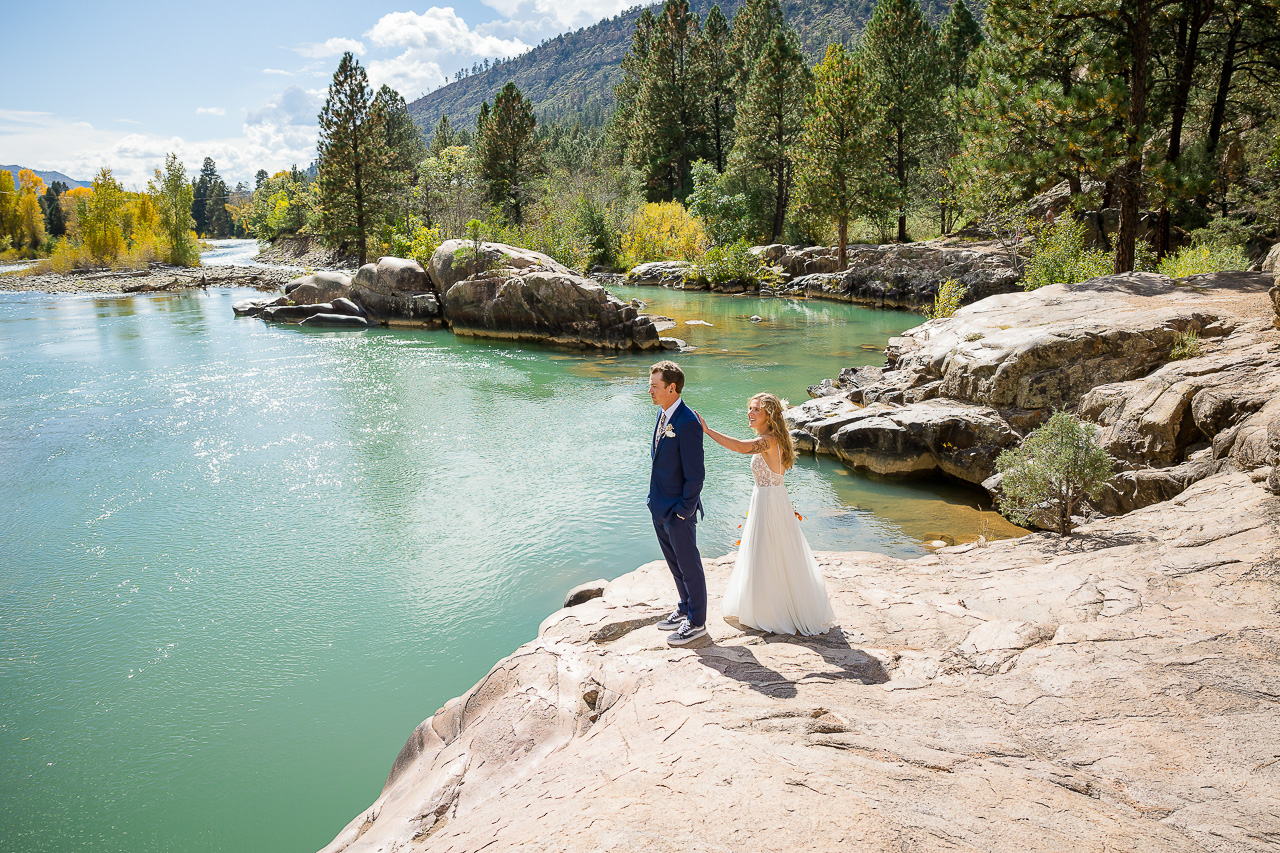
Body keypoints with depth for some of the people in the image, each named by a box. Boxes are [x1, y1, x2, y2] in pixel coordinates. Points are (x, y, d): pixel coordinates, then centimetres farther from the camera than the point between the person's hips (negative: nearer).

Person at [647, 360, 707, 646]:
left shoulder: (687, 423, -24)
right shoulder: (663, 413, 4)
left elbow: (695, 475, -22)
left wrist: (683, 510, -17)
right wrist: (656, 499, 14)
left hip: (678, 511, -9)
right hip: (659, 506, 9)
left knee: (689, 566, 8)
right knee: (675, 564, 23)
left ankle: (697, 622, 23)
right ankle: (685, 608, 41)